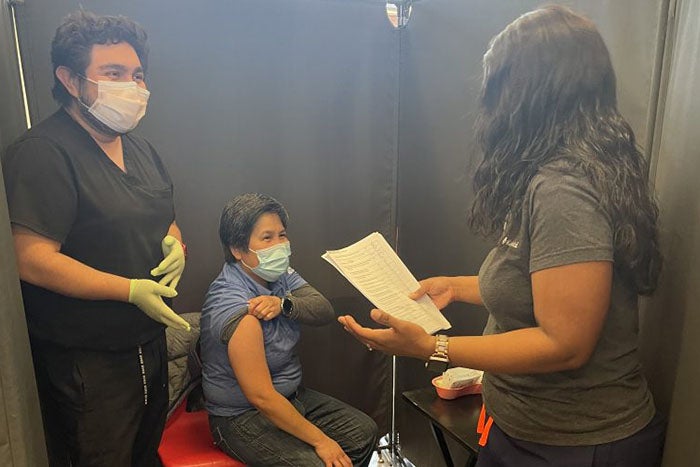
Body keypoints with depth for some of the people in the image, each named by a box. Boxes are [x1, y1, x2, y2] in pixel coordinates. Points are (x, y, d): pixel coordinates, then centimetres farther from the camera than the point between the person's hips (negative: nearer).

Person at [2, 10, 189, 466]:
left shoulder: (141, 149, 9)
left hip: (149, 340, 8)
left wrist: (175, 244, -5)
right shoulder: (42, 153, -18)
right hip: (87, 363, -7)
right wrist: (131, 290, -27)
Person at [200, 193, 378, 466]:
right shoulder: (236, 308, -28)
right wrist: (320, 440, -21)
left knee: (364, 431, 7)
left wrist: (284, 304, -29)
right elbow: (261, 397, -28)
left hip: (290, 397, 8)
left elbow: (325, 311, -9)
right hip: (242, 418, -8)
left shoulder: (278, 275, -2)